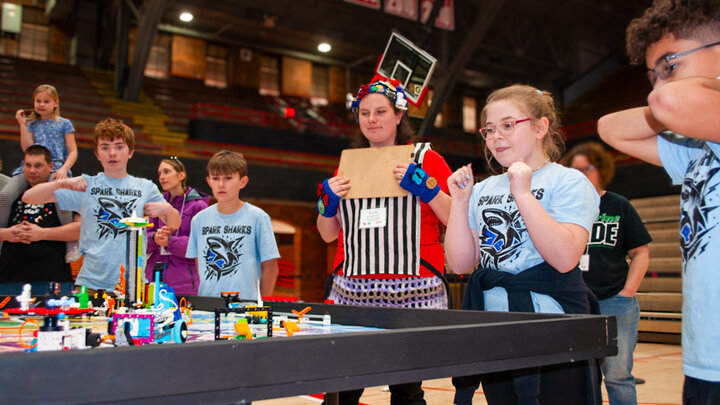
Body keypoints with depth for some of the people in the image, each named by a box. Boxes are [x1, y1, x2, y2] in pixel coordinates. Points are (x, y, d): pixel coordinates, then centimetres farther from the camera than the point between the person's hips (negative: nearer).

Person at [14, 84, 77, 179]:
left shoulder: (64, 124, 10)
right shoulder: (31, 124, 19)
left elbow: (73, 151, 4)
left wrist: (64, 169, -13)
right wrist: (22, 125, 5)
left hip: (56, 168, -3)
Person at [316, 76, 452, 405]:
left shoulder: (426, 160, 5)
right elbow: (328, 234, 19)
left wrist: (425, 186, -14)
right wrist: (327, 201, 2)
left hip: (411, 294, -3)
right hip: (351, 292, 3)